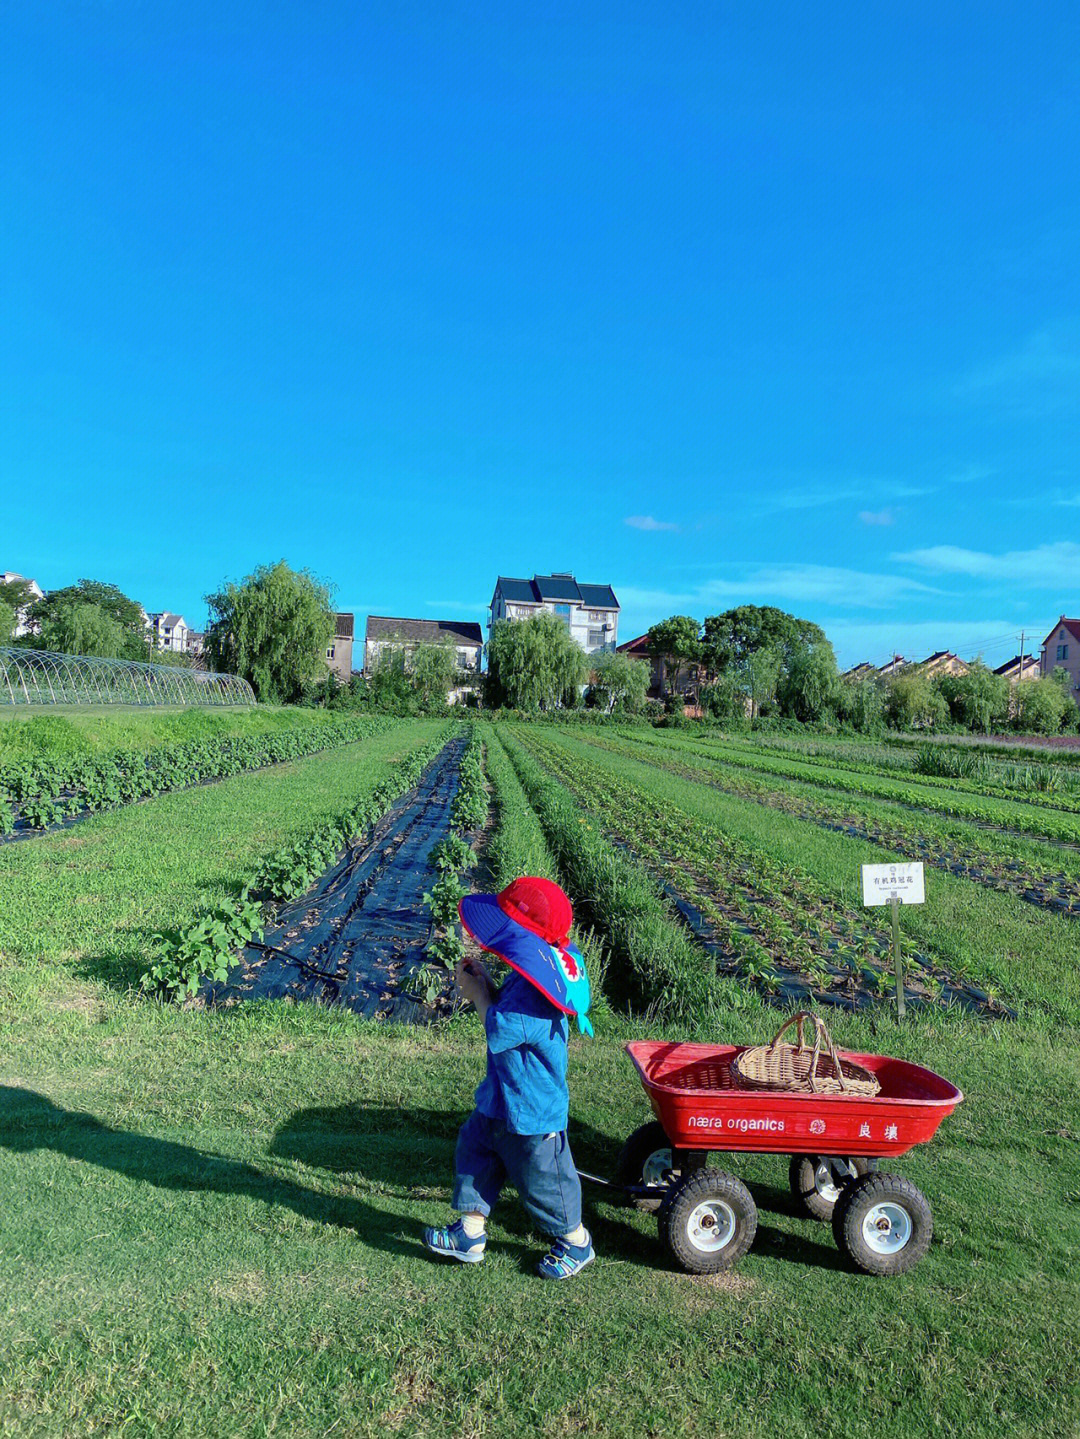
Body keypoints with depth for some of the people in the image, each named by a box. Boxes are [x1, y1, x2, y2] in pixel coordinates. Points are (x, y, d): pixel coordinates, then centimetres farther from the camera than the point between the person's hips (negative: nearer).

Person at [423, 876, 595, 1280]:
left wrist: (478, 992, -14)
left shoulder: (536, 992, -34)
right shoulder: (532, 971, -3)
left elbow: (499, 1030, -29)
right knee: (474, 1150, 20)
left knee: (541, 1179, 11)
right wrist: (481, 981, -6)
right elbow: (507, 1010, 8)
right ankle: (469, 1235, 37)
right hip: (502, 1097, 10)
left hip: (531, 1111, -9)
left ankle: (576, 1243, 36)